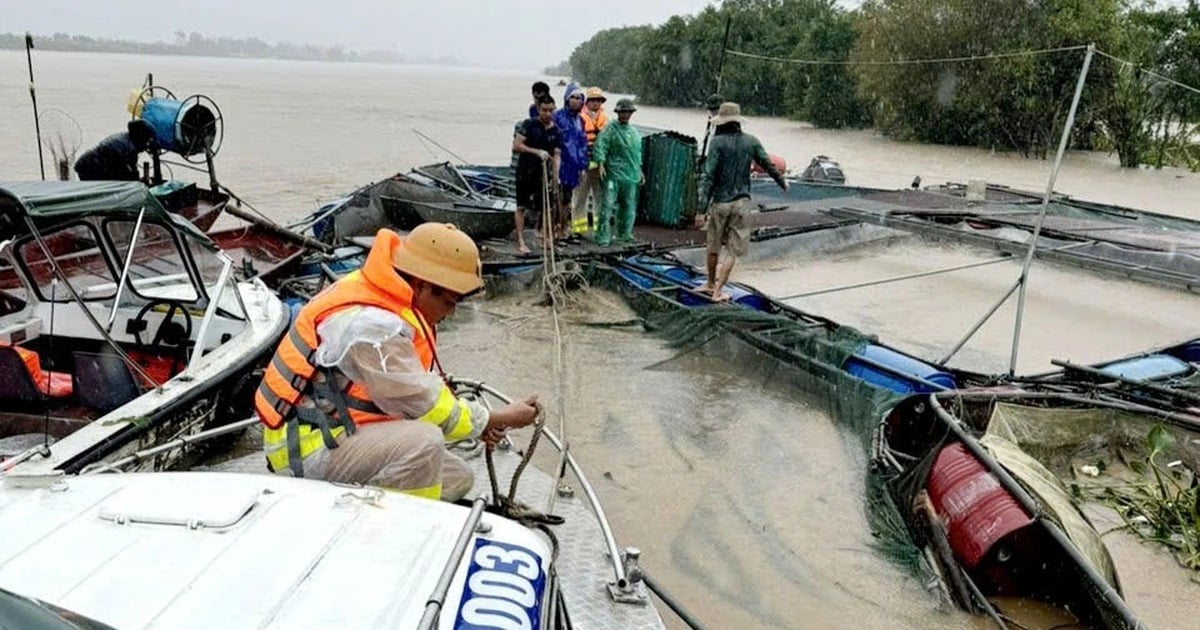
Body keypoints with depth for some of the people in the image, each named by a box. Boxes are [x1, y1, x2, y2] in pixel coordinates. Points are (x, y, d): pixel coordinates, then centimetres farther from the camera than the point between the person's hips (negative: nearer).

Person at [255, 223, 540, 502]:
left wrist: (479, 420, 1)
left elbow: (421, 387, 12)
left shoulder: (389, 302, 4)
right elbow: (427, 407, -20)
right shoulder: (371, 323, -26)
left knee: (457, 478, 8)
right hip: (308, 450, -10)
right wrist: (500, 419, -8)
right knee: (424, 442, -32)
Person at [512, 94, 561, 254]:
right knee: (522, 206, -2)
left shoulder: (556, 131, 4)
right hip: (525, 171, -3)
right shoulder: (529, 125, -5)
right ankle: (521, 242, 0)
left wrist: (555, 177, -11)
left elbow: (556, 155, 1)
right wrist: (537, 152, -20)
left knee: (542, 207, 6)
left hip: (543, 172, 3)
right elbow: (516, 145, -11)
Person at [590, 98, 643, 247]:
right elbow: (600, 146, -13)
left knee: (629, 207, 12)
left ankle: (624, 235, 26)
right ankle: (602, 237, -8)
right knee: (608, 205, -11)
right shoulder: (610, 129, -4)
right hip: (613, 174, -7)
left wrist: (639, 170, 27)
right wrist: (600, 163, -25)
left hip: (631, 175, 7)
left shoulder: (635, 132, 18)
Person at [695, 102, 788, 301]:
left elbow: (708, 177, -14)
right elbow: (768, 165, 14)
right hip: (741, 202, 2)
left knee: (714, 246, 17)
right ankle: (717, 291, 4)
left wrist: (701, 209, -15)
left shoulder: (718, 142, -10)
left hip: (720, 201, -2)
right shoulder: (751, 141, 1)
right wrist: (782, 182, 34)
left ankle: (710, 283, 34)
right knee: (733, 251, 6)